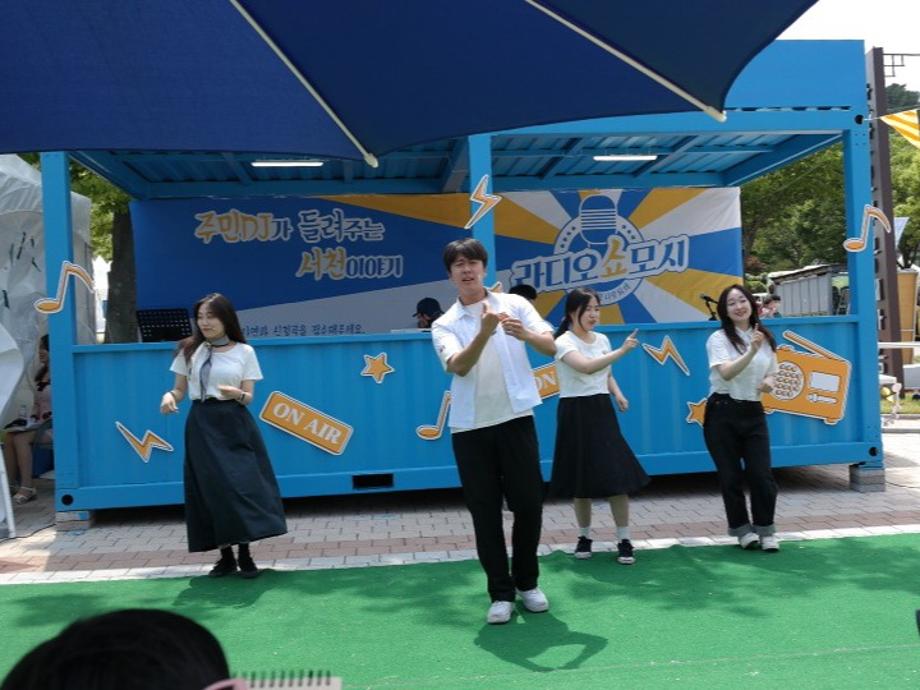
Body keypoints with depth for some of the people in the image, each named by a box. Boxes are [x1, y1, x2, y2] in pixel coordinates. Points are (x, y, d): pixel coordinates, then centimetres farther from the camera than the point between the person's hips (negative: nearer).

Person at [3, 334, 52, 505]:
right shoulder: (41, 374, 18)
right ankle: (11, 484, -20)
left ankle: (27, 487, -24)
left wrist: (43, 422, -16)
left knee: (21, 438, -26)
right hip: (40, 424, 8)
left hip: (55, 425, -8)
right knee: (9, 437, -16)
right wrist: (31, 421, 6)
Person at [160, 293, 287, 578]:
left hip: (235, 426, -2)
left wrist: (237, 394, -21)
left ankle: (244, 555, 4)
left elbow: (249, 397, 1)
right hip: (202, 426, 2)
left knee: (243, 486, -6)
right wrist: (169, 396, -12)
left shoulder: (244, 352, 2)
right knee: (210, 490, 1)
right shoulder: (189, 350, 7)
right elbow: (180, 389, 10)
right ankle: (225, 556, 11)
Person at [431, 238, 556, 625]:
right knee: (485, 512, 3)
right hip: (470, 427, 0)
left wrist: (525, 335, -27)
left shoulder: (515, 304, 4)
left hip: (516, 418, 0)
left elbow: (551, 347, -5)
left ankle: (527, 582, 24)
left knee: (529, 503, 3)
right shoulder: (444, 325, 3)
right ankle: (501, 593, 15)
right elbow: (458, 366, -16)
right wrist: (484, 333, -33)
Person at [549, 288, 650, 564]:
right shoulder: (564, 342, -11)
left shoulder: (602, 340, 10)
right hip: (576, 412, -4)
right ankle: (584, 537, 21)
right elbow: (587, 367, -29)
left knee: (618, 474, -4)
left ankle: (624, 541, 3)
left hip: (602, 410, 5)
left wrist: (617, 394, 4)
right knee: (581, 478, 3)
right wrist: (622, 350, -33)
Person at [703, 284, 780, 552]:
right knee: (731, 475, 3)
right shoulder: (718, 339, -7)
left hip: (753, 412, 3)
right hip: (723, 413, -3)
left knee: (761, 473, -2)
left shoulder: (765, 338, 9)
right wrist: (751, 351, -36)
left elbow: (770, 374, 20)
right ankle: (742, 528, 19)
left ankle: (765, 528, 15)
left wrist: (769, 383, -4)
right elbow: (726, 373, -22)